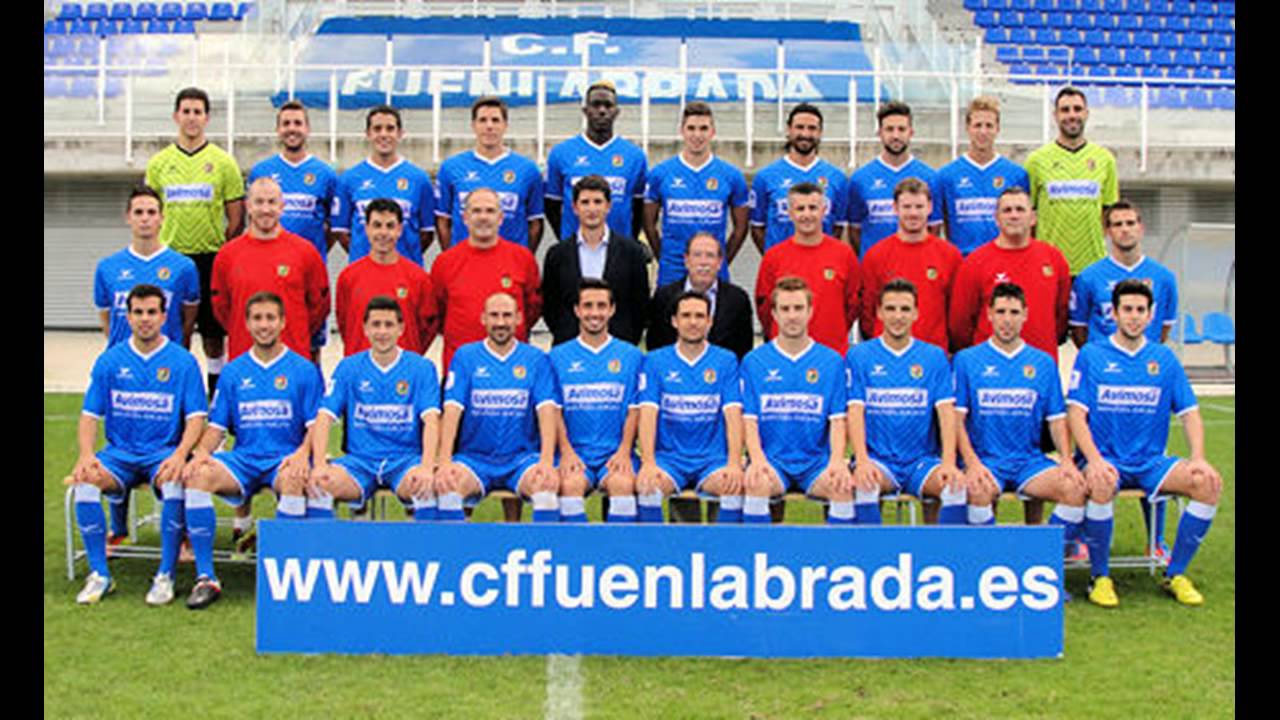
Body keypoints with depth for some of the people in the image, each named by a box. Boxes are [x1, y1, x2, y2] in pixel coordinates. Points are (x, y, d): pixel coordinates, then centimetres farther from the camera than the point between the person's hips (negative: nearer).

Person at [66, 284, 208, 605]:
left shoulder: (183, 361, 2)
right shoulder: (109, 361, 8)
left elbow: (196, 417, -2)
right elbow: (90, 415, 6)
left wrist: (180, 454, -20)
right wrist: (86, 453, -13)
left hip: (164, 452, -2)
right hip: (119, 452, 2)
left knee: (174, 483, -35)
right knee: (85, 480, -28)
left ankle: (165, 576, -19)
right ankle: (99, 574, -14)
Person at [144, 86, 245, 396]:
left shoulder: (223, 162, 2)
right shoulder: (158, 162, 7)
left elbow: (236, 217, 2)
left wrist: (225, 254, -5)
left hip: (210, 256, -1)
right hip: (170, 256, 2)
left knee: (213, 328, 4)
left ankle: (216, 389, 15)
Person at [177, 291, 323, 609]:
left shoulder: (304, 369, 7)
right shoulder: (234, 371, 14)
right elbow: (216, 426, 12)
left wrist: (303, 453, -19)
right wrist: (201, 452, -9)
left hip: (286, 457, -3)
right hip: (243, 457, 3)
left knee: (294, 480, -38)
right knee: (197, 475, -27)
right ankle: (205, 577, -21)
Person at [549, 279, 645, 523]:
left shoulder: (631, 355, 12)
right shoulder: (559, 356, 11)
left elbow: (634, 410, 7)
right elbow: (555, 410, 6)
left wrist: (624, 451, -7)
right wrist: (566, 451, -9)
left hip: (616, 450, 0)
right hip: (575, 450, 0)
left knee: (623, 484, -30)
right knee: (571, 484, -30)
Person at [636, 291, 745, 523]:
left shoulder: (726, 361, 8)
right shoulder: (655, 361, 7)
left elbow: (733, 415, -2)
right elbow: (648, 413, -3)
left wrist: (734, 463, -17)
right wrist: (648, 463, -19)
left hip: (713, 458, 0)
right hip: (668, 456, 0)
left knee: (735, 486, -30)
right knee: (647, 486, -31)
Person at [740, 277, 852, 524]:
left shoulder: (832, 361, 10)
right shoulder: (753, 361, 8)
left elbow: (837, 420, 5)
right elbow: (749, 420, 2)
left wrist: (837, 461, -13)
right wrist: (757, 459, -16)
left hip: (816, 460, 1)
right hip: (771, 458, -1)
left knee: (843, 486, -30)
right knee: (757, 483, -33)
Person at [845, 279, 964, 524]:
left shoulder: (935, 357, 10)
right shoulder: (858, 355, 6)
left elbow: (946, 411, 0)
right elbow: (855, 411, -3)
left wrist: (948, 462, -16)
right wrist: (862, 461, -19)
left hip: (922, 460, 1)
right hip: (877, 458, -1)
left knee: (956, 484, -28)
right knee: (864, 484, -34)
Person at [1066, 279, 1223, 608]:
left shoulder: (1165, 358, 11)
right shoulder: (1091, 355, 2)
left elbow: (1189, 413, 7)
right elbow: (1076, 413, -5)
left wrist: (1198, 458, -11)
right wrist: (1094, 460, -21)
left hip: (1151, 462, 3)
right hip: (1105, 459, -3)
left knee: (1209, 484, -22)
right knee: (1101, 485, -37)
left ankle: (1175, 574, -5)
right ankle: (1100, 577, -15)